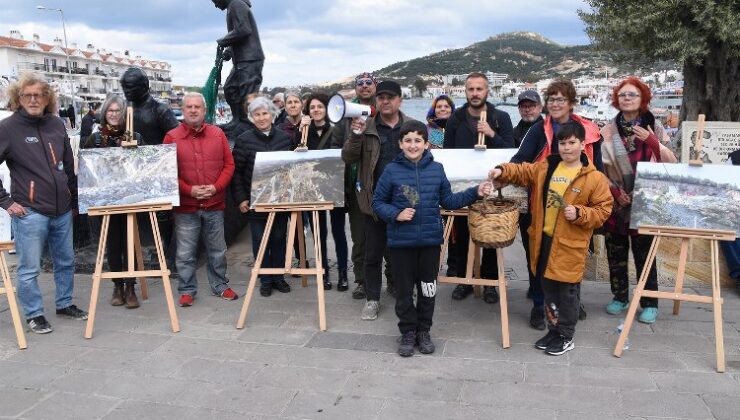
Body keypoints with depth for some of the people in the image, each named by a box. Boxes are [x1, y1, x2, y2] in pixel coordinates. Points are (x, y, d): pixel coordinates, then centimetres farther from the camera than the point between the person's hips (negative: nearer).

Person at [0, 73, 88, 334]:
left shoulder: (57, 124, 8)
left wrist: (74, 200, 16)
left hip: (63, 211, 5)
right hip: (29, 212, -5)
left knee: (66, 262, 17)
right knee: (29, 268, 4)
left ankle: (64, 304, 33)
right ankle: (34, 315, 19)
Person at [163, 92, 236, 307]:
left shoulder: (218, 134, 4)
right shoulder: (172, 137, -2)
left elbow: (229, 164, 4)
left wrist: (216, 187, -10)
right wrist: (189, 190, -14)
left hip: (215, 204, 2)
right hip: (185, 206, -2)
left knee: (217, 250, 13)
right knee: (185, 253, 4)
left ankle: (220, 286, 27)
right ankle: (187, 290, 18)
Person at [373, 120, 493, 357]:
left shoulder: (436, 169, 1)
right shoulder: (391, 171, -6)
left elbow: (448, 200, 9)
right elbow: (377, 203, 0)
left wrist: (475, 193, 0)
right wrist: (396, 214, -16)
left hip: (430, 240, 2)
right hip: (401, 241, -2)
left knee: (428, 289, 12)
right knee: (404, 290, 9)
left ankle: (423, 331, 30)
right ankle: (408, 332, 26)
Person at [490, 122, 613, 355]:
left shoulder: (594, 178, -8)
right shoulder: (545, 167, 6)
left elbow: (603, 210, -5)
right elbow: (522, 172, 12)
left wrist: (579, 213, -19)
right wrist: (502, 172, -7)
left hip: (569, 245, -5)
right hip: (544, 240, 5)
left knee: (567, 292, 6)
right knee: (548, 289, 16)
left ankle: (566, 337, 23)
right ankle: (553, 330, 33)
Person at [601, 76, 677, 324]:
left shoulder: (654, 127, 2)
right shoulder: (609, 130, 3)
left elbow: (671, 163, -2)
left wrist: (653, 143, -18)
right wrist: (614, 191, -8)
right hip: (615, 203, 2)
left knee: (644, 254, 0)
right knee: (615, 252, 8)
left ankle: (649, 303, 10)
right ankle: (620, 297, 23)